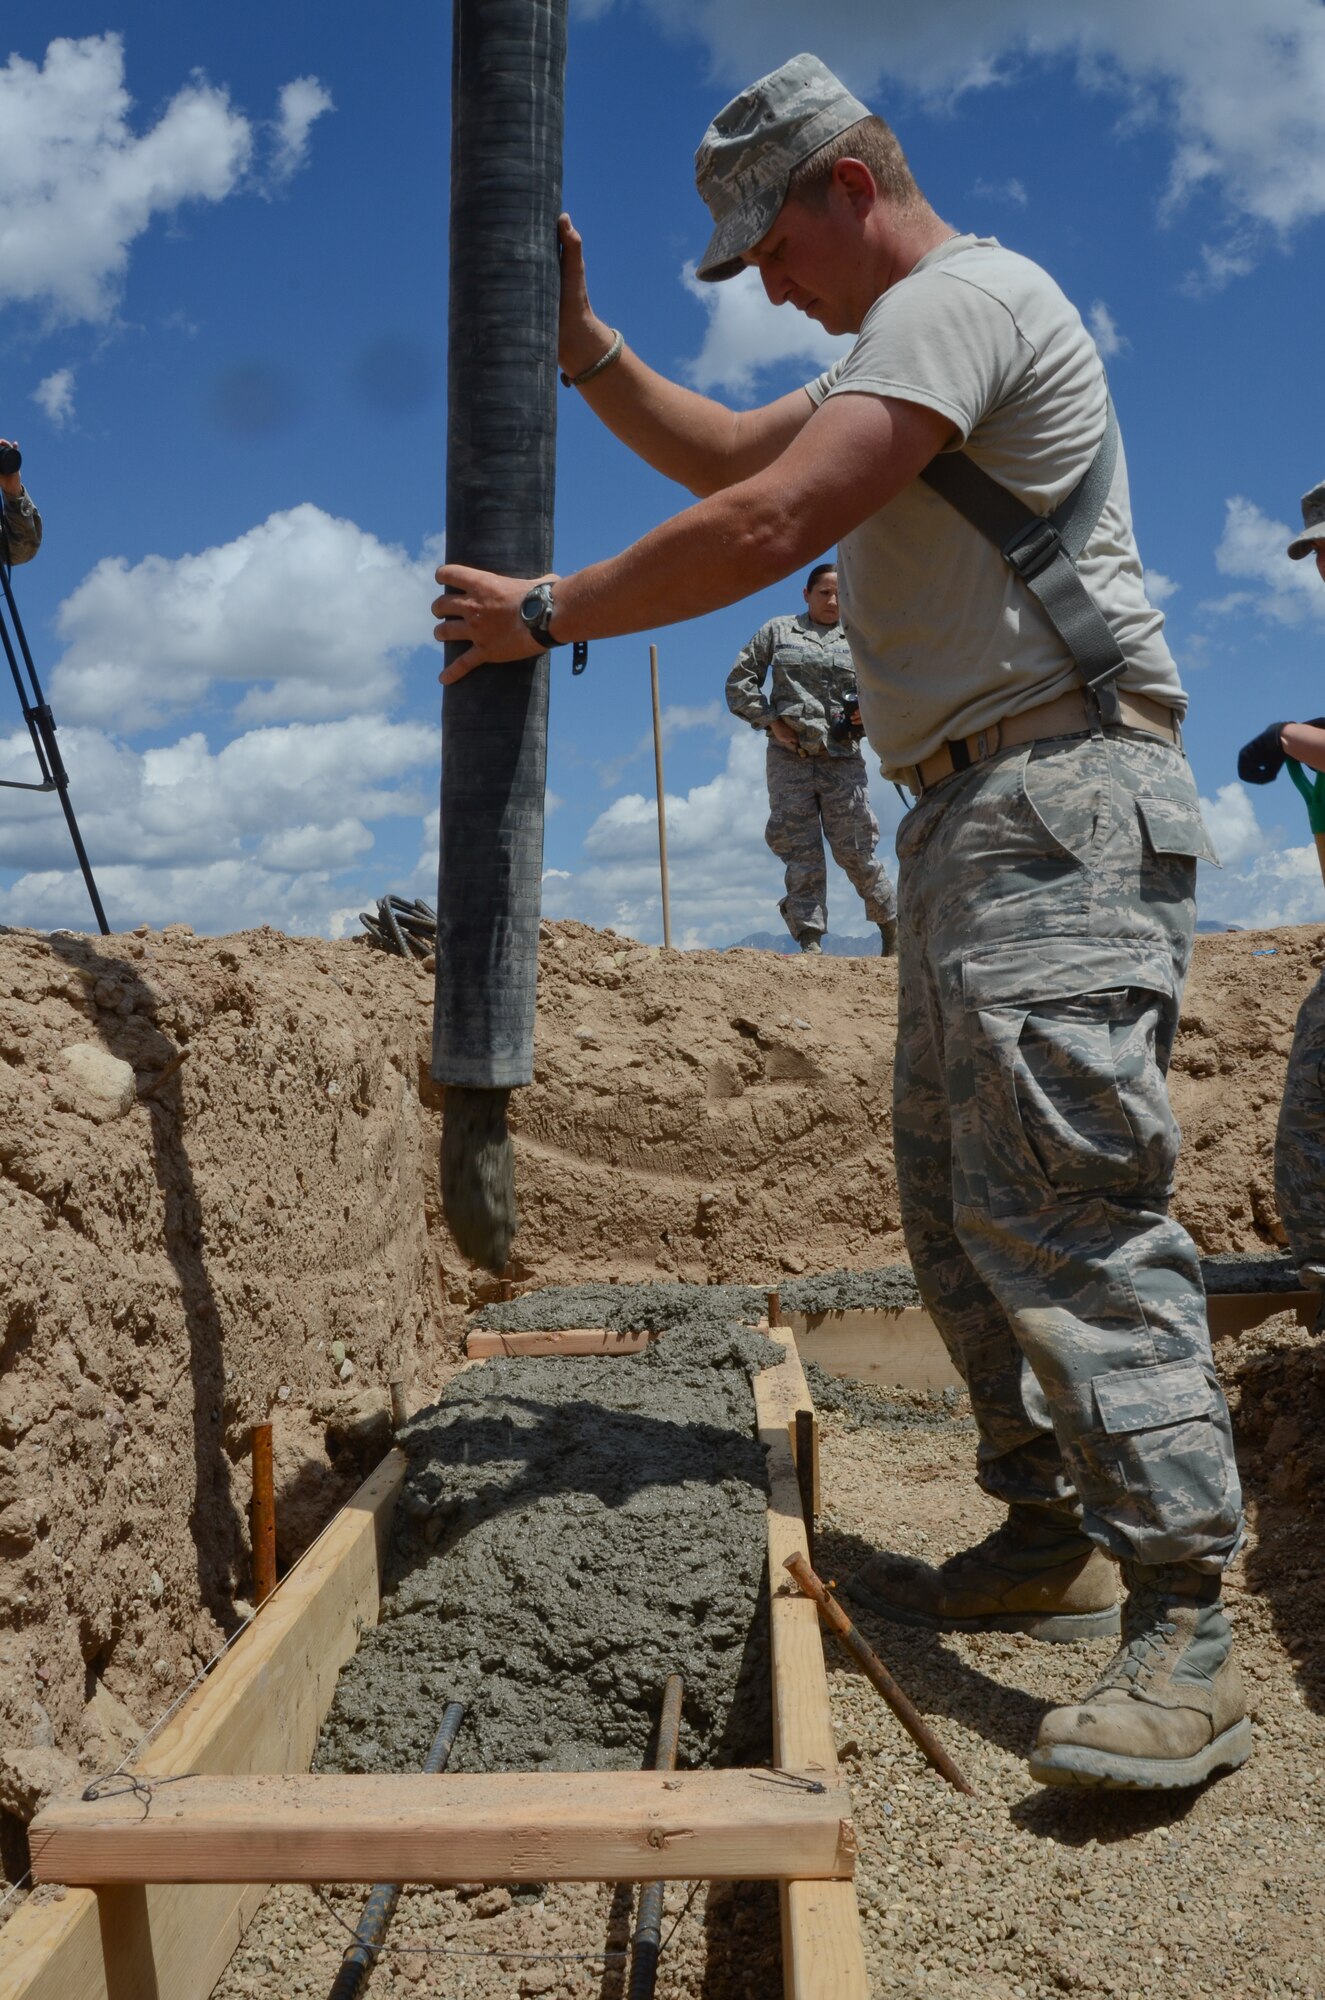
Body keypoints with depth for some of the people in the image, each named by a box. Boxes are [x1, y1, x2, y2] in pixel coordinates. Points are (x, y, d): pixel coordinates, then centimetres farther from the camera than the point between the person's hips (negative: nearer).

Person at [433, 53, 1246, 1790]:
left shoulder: (959, 298, -7)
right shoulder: (905, 342, 28)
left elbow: (762, 528, -18)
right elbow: (721, 454, 33)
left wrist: (547, 614, -8)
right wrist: (578, 343, 21)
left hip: (1060, 808, -11)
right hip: (976, 818, 11)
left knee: (1067, 1206, -17)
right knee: (961, 1208, 10)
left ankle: (1184, 1631, -13)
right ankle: (1048, 1543, 20)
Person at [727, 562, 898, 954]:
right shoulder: (778, 631, 11)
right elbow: (739, 682, 10)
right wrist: (770, 721, -2)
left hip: (843, 760, 0)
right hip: (789, 759, 0)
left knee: (856, 850, 2)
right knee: (800, 851, -1)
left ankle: (891, 926, 19)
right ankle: (810, 939, 2)